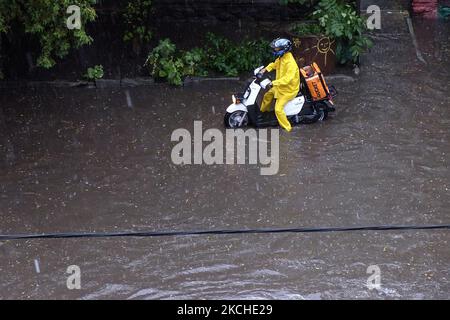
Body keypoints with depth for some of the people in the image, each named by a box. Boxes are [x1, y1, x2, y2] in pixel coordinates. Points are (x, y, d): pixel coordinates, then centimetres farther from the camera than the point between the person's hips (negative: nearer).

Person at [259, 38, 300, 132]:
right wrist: (266, 69, 5)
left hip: (289, 90, -10)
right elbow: (275, 64, 22)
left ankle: (286, 127, -9)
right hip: (280, 86, 10)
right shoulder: (281, 58, -1)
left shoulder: (290, 63, -31)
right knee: (267, 96, 25)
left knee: (278, 109, -18)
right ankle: (263, 112, 48)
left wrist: (274, 83, -44)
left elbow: (287, 78, -40)